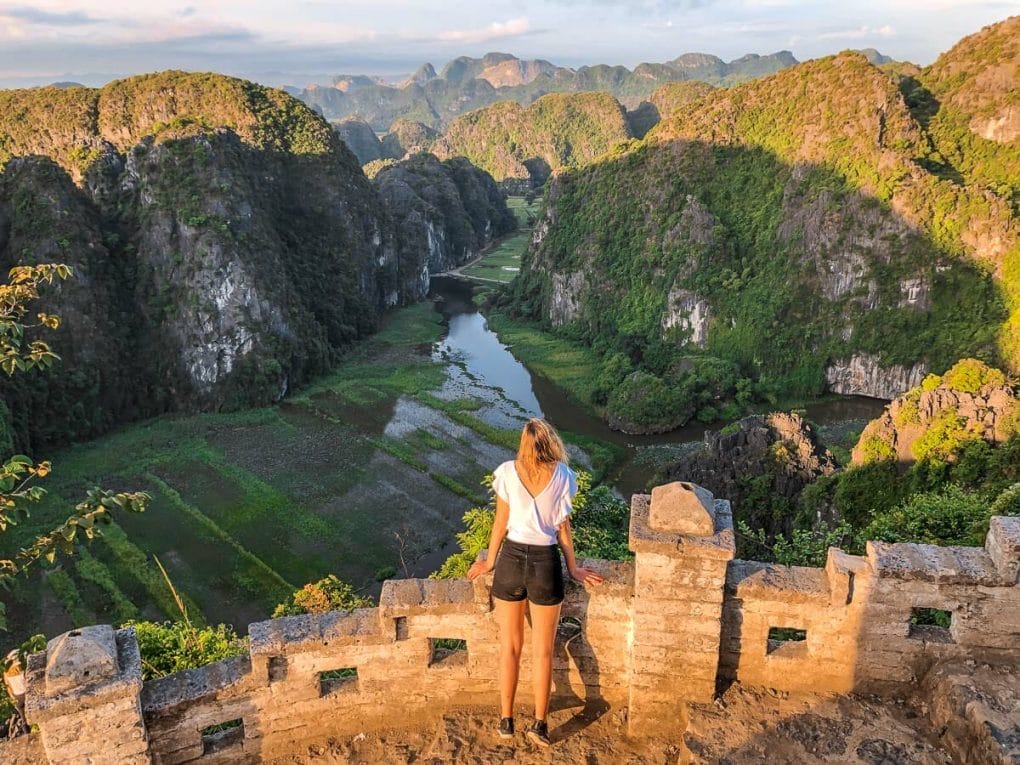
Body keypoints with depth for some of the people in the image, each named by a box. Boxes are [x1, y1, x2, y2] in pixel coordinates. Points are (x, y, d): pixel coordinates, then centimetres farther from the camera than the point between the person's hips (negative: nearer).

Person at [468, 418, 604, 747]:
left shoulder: (507, 472, -5)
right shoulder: (563, 476, -5)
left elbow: (500, 522, 1)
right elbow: (562, 528, 0)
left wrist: (490, 561, 14)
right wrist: (573, 568, 13)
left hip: (511, 557, 1)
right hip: (545, 562, -1)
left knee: (509, 647, 15)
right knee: (542, 650, 14)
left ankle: (506, 720, 24)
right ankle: (540, 723, 19)